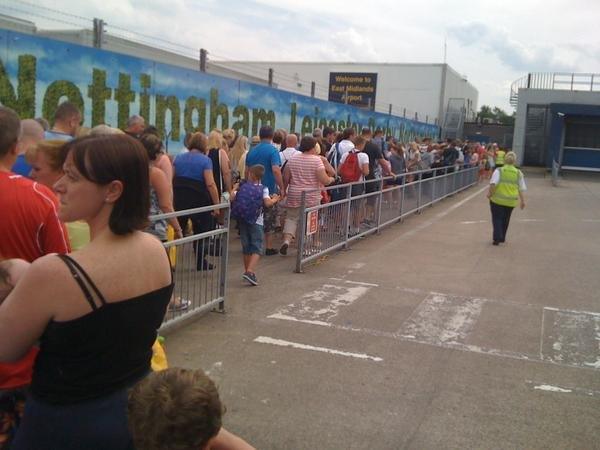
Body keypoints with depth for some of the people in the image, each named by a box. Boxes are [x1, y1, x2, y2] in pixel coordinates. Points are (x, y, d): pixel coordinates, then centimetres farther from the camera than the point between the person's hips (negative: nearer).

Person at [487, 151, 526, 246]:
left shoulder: (499, 171, -5)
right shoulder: (518, 173, 4)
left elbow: (493, 183, -17)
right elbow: (521, 189, 4)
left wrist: (490, 193, -5)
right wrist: (522, 200, 9)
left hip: (498, 199, -3)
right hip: (511, 201, 3)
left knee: (497, 218, 6)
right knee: (505, 219, 18)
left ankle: (497, 238, -5)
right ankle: (502, 238, 29)